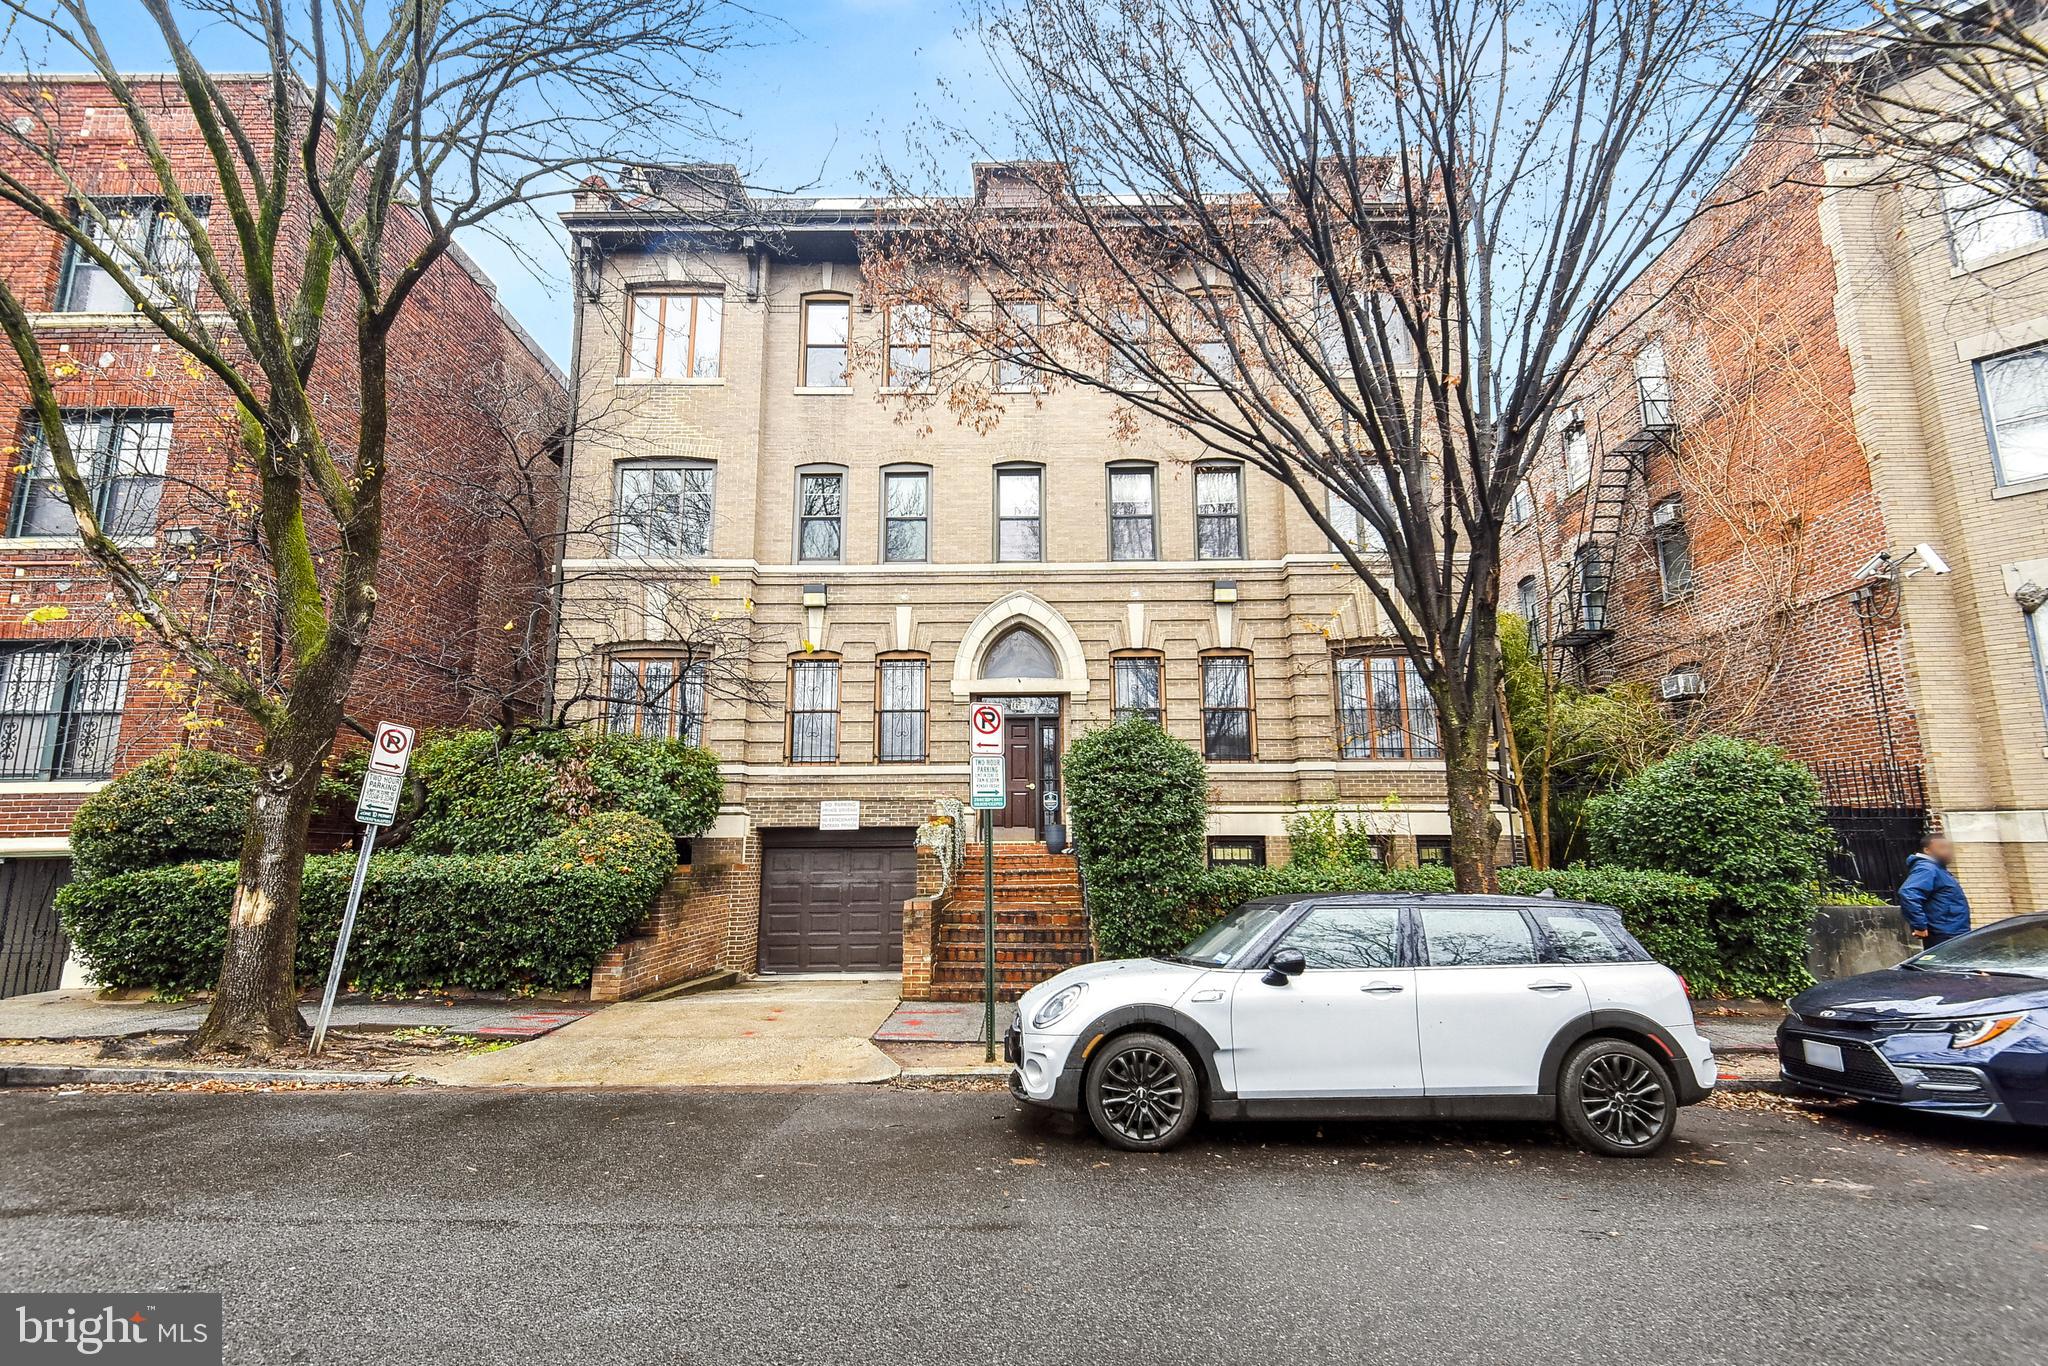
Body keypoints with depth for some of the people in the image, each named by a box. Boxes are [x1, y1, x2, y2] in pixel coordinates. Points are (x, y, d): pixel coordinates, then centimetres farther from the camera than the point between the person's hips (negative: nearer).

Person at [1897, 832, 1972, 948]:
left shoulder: (1937, 869, 18)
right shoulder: (1926, 869, -16)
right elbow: (1907, 895, -34)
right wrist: (1920, 926, -30)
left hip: (1952, 937, 11)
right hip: (1943, 939, -11)